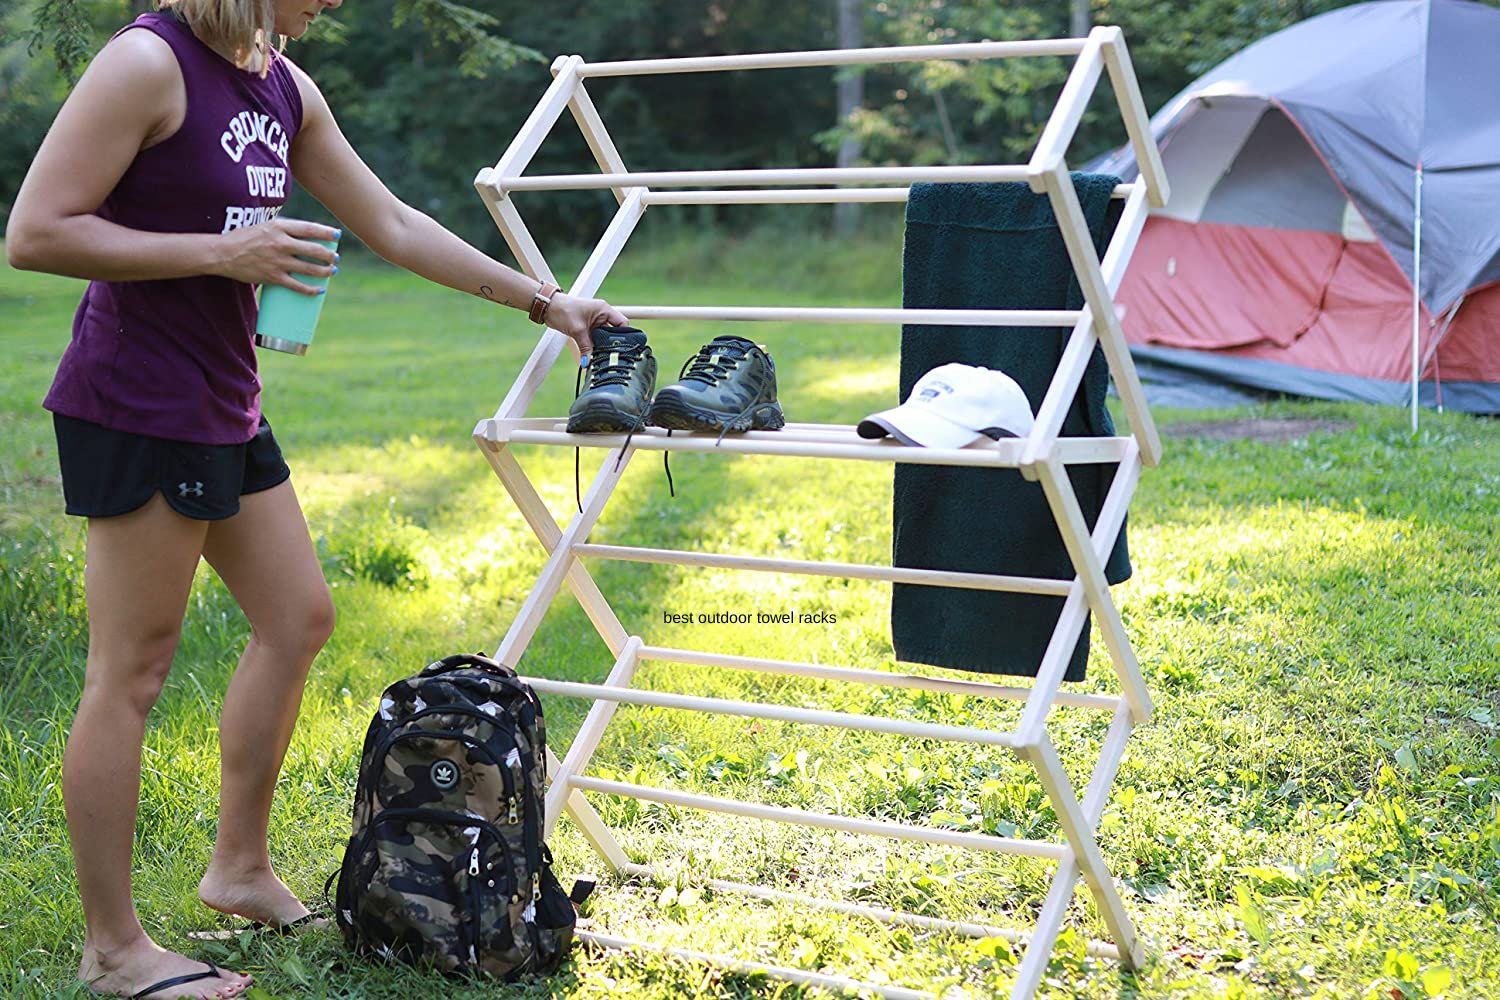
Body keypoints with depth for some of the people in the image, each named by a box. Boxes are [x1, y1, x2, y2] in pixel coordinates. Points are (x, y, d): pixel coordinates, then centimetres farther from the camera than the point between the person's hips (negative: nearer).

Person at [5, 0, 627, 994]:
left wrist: (544, 301, 17)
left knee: (299, 619, 16)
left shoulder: (285, 88, 10)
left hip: (225, 410, 10)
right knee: (132, 670, -3)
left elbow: (394, 225, 17)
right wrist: (220, 251, -21)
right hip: (137, 413, -9)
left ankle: (242, 867, 31)